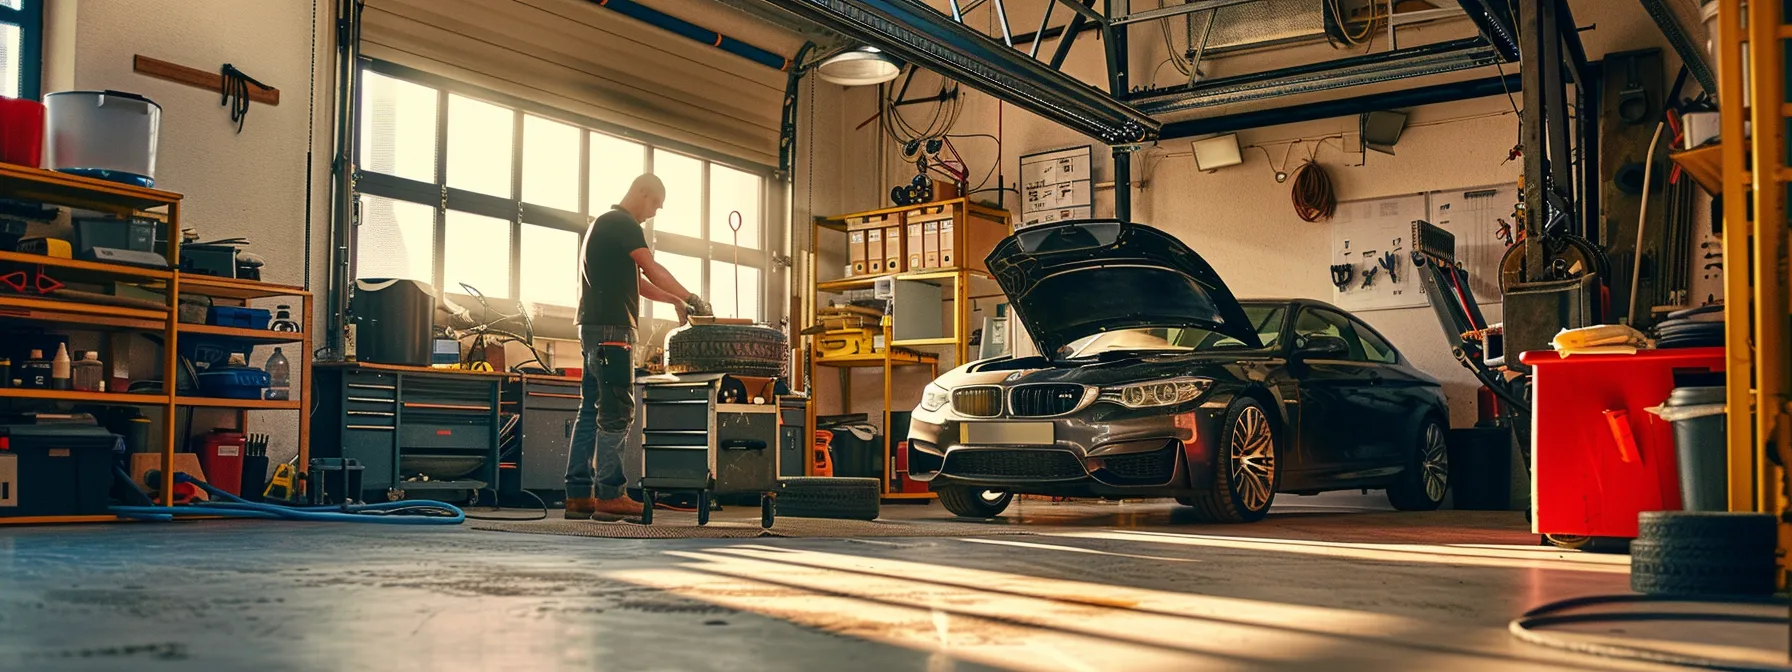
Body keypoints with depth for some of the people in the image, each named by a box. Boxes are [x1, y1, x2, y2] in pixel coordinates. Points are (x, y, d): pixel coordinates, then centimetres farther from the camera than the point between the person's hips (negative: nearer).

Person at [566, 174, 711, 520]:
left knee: (591, 411, 8)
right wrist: (690, 298, -6)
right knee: (617, 413, -10)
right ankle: (609, 495, -10)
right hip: (610, 329, -10)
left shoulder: (606, 223, 24)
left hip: (595, 329, 10)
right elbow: (653, 270, -14)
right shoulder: (622, 224, -8)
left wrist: (675, 300, 18)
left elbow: (636, 282, 24)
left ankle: (579, 495, 8)